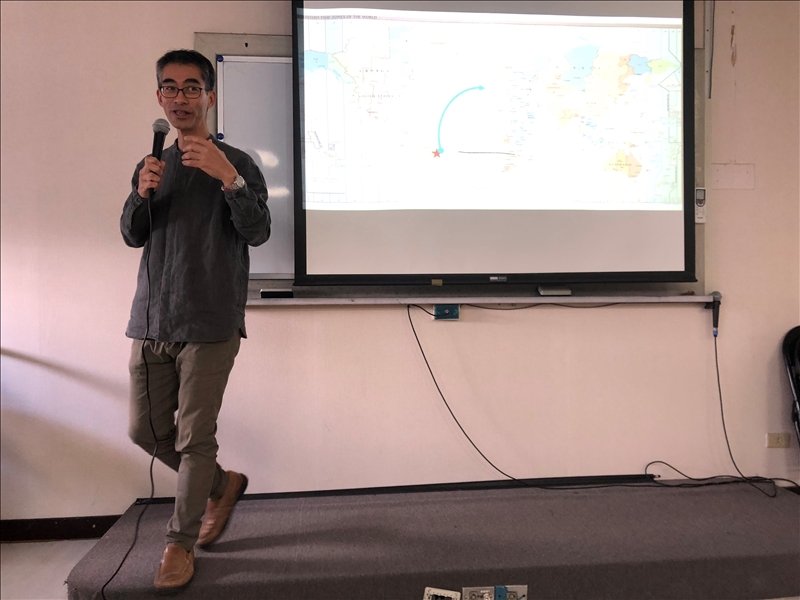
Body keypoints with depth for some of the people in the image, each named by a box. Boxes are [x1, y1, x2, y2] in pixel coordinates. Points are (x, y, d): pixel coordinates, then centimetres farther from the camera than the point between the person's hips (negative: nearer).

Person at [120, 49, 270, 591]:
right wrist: (141, 195, -7)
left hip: (210, 326, -5)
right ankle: (223, 484, 33)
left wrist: (228, 179, -30)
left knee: (195, 438, -2)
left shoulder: (235, 163, -1)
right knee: (146, 430, 10)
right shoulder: (153, 165, 15)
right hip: (152, 322, 6)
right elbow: (132, 236, 14)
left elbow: (258, 232, -14)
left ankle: (181, 544, 17)